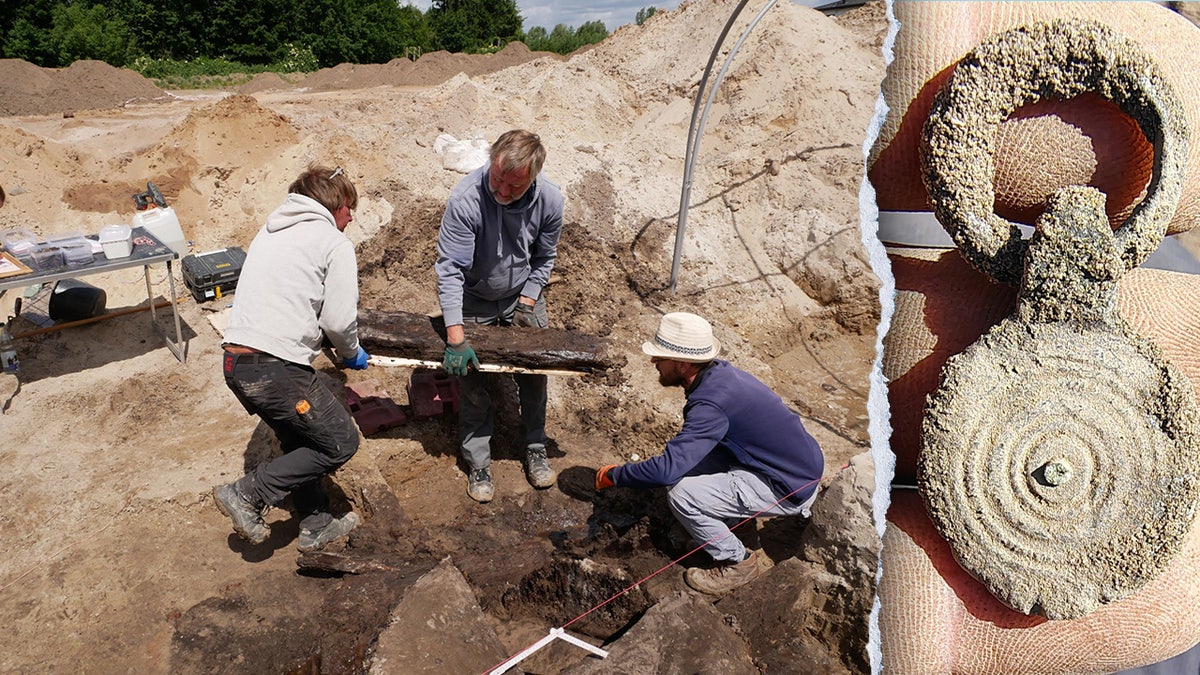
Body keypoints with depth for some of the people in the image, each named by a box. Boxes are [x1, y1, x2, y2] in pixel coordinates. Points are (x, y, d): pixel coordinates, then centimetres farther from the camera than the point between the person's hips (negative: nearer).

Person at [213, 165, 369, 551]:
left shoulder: (270, 232, 21)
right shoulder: (335, 243, -3)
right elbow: (339, 320, -7)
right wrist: (351, 354, 14)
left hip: (235, 361, 9)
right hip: (276, 368, -9)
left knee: (300, 443, 24)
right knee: (340, 443, 4)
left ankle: (316, 526, 33)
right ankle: (247, 495, 5)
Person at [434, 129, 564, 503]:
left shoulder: (550, 200, -23)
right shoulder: (466, 199, -34)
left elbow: (544, 259, -4)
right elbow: (449, 269, -31)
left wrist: (527, 302, -11)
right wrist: (455, 338, -33)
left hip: (523, 294, 3)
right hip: (473, 300, -2)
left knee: (535, 372, 9)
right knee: (472, 383, 2)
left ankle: (536, 448, 31)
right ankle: (478, 464, 20)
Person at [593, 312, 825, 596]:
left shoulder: (711, 402, -28)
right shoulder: (720, 372, 0)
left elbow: (667, 470, -32)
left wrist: (614, 475, -15)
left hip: (791, 488, -9)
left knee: (682, 496, -16)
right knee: (691, 455, 6)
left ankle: (739, 563, 4)